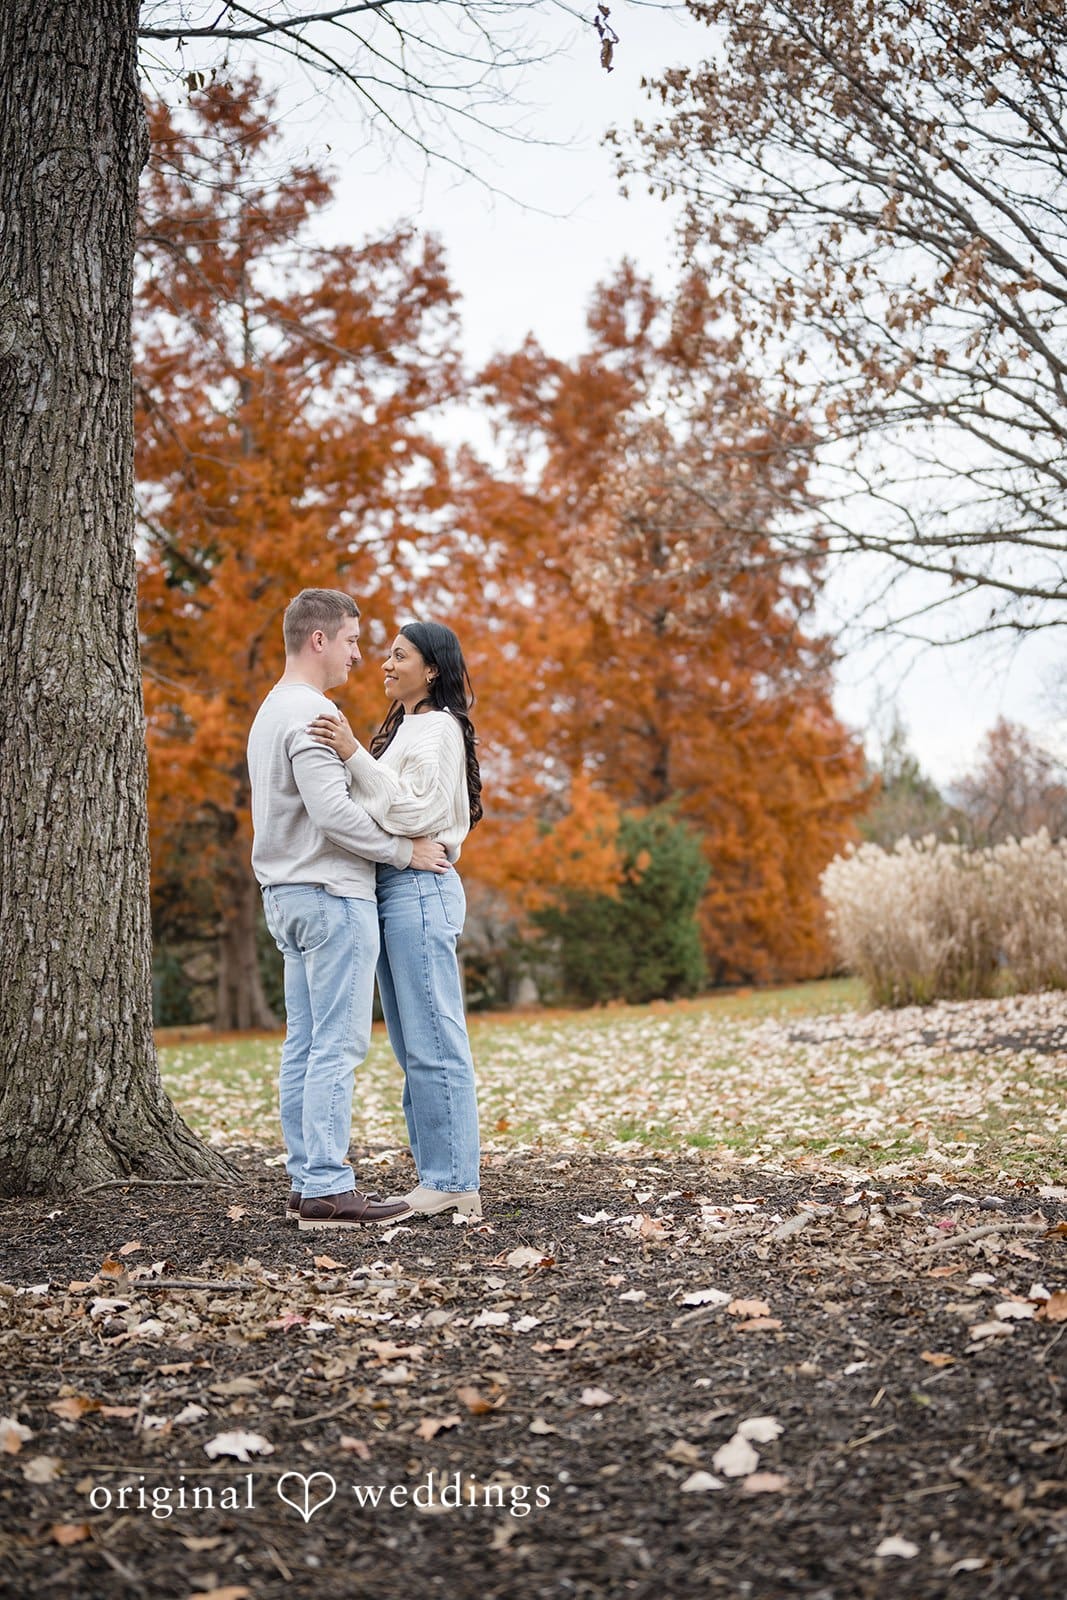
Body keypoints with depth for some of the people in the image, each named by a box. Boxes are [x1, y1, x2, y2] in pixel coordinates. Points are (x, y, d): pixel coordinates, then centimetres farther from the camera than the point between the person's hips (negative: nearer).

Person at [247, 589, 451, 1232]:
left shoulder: (273, 711, 19)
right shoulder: (312, 713, -14)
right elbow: (333, 811, -22)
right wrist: (405, 852, -12)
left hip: (291, 894, 10)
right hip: (332, 895, -10)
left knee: (305, 1045, 10)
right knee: (337, 1046, -8)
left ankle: (307, 1180, 14)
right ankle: (327, 1188, -7)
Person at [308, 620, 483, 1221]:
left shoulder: (438, 728, -8)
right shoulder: (403, 728, 22)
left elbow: (414, 812, -18)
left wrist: (355, 755, -21)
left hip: (420, 888, -10)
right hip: (391, 887, 10)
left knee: (434, 1043, -8)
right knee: (413, 1048, 10)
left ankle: (456, 1184, -4)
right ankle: (437, 1179, 15)